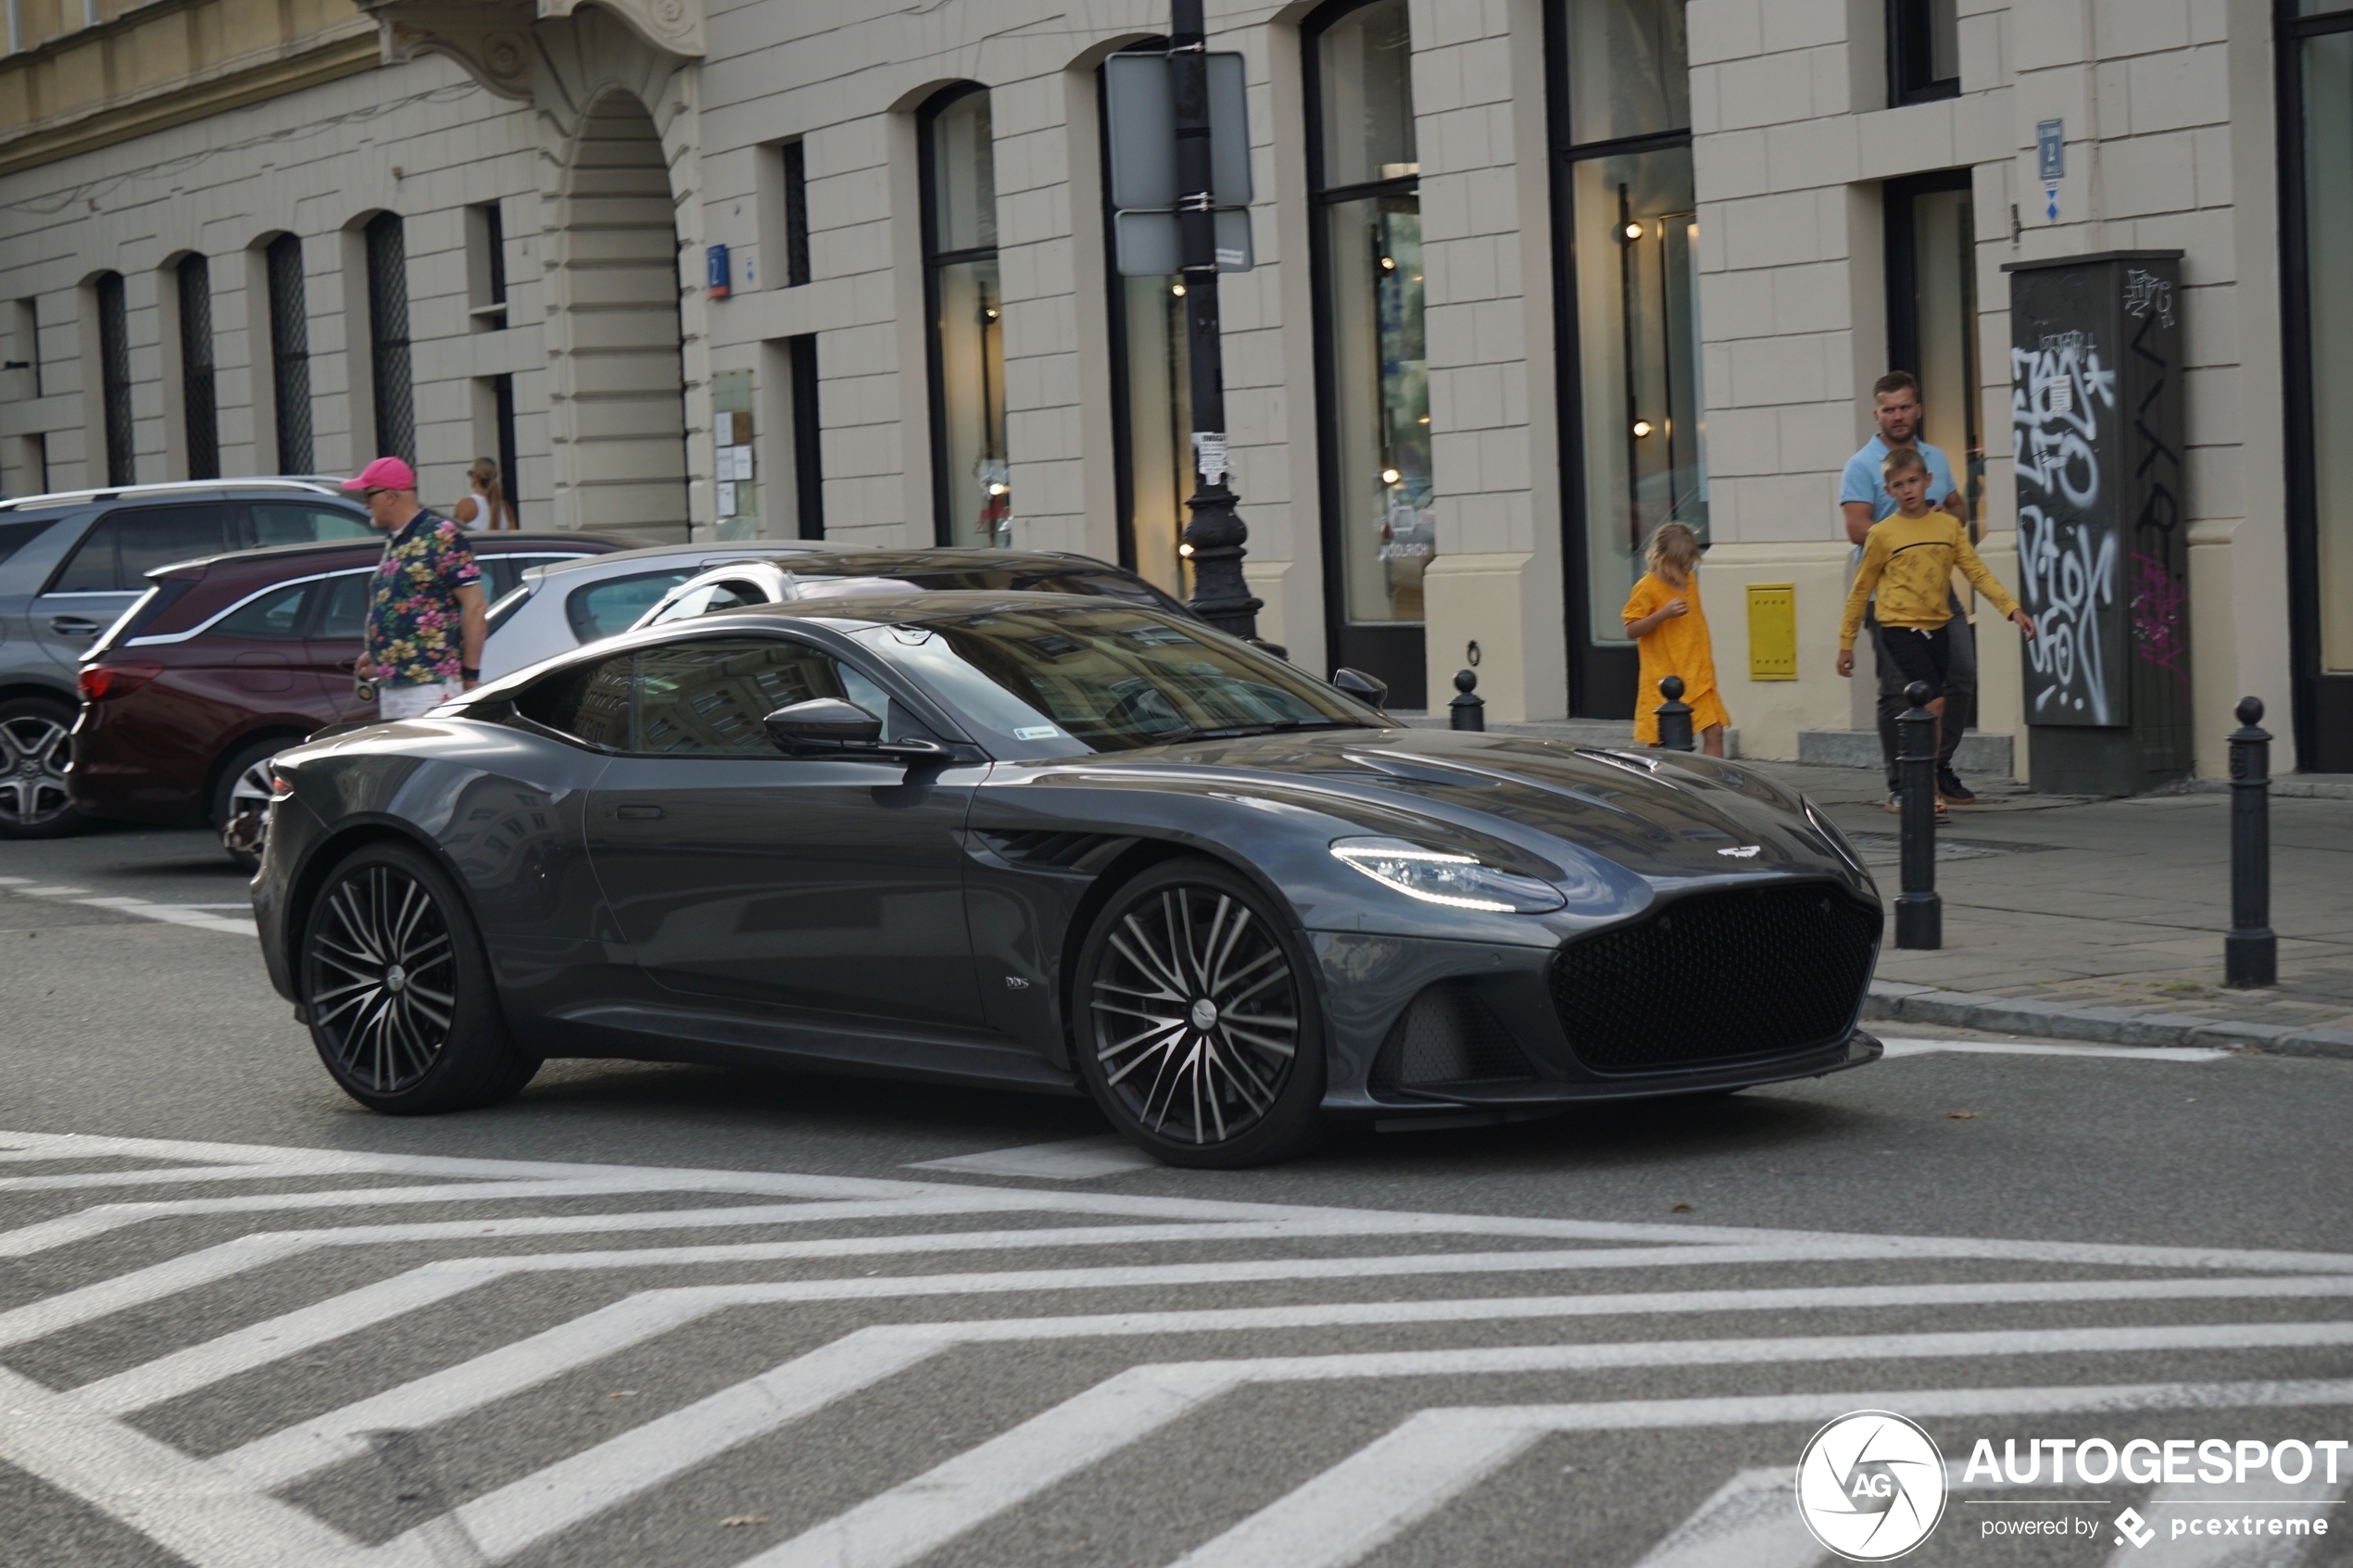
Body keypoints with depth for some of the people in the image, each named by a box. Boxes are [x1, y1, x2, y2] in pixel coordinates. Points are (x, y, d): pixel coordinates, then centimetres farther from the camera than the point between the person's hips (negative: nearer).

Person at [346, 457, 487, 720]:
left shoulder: (442, 537, -8)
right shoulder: (393, 544, 18)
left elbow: (475, 608, -11)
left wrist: (470, 676, -13)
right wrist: (376, 655, 15)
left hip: (431, 686, -9)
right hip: (390, 687, 9)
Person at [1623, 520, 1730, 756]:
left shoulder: (1690, 580, 10)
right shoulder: (1647, 588, -10)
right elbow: (1632, 630, -12)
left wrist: (1707, 655, 20)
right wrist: (1663, 613, -24)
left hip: (1697, 677, 6)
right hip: (1664, 681, -6)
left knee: (1714, 732, -3)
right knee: (1659, 742, 1)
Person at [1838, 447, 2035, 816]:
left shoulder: (1949, 526, 7)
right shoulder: (1882, 534, -3)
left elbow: (1976, 572, 5)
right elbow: (1861, 590, 4)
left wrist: (2012, 609, -6)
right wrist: (1846, 642, 6)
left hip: (1938, 627, 5)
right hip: (1900, 629, -5)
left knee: (1930, 710, 8)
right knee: (1934, 702, -16)